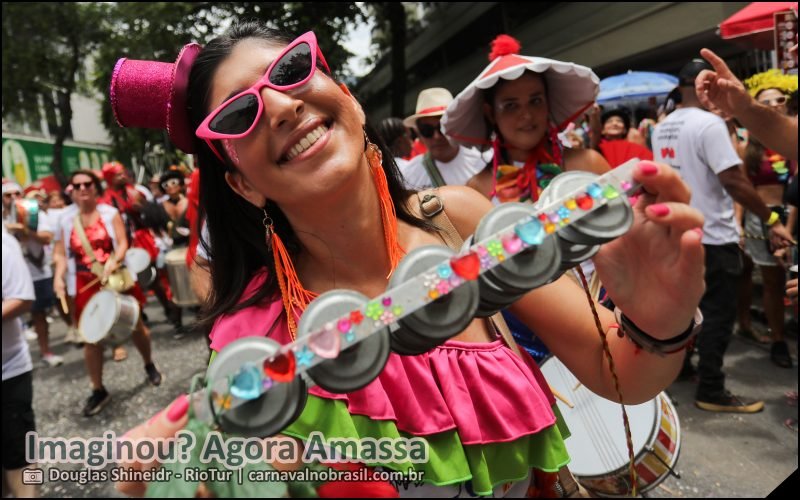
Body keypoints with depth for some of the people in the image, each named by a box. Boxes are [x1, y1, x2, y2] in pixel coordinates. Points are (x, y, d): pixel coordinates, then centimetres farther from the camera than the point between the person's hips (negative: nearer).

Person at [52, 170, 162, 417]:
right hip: (86, 284, 1)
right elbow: (61, 253, 3)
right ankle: (98, 390, 16)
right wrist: (59, 277, -14)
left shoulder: (110, 213, -2)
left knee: (136, 325, 10)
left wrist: (113, 260, -29)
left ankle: (149, 366, 36)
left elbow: (122, 243, -9)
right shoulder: (65, 219, 3)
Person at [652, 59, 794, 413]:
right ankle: (711, 391, 6)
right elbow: (734, 180, -23)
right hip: (711, 237, -8)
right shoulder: (709, 123, -18)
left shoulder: (661, 129, 9)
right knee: (718, 313, 0)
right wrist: (771, 220, -17)